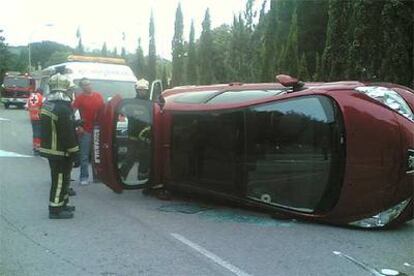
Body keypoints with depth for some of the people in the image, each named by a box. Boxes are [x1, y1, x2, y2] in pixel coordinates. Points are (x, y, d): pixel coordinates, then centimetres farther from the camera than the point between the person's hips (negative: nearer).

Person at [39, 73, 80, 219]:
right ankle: (56, 210, 6)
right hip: (60, 151, -9)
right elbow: (68, 134, -22)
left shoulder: (48, 104, 8)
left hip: (49, 148, 9)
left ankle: (61, 204, 32)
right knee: (60, 180, 0)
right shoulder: (63, 108, -22)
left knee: (61, 178, 21)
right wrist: (75, 154, -17)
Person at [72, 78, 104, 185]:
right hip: (85, 130, -4)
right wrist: (78, 126, -11)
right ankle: (84, 177, 9)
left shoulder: (98, 96, 7)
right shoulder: (79, 97, -3)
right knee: (84, 155, 1)